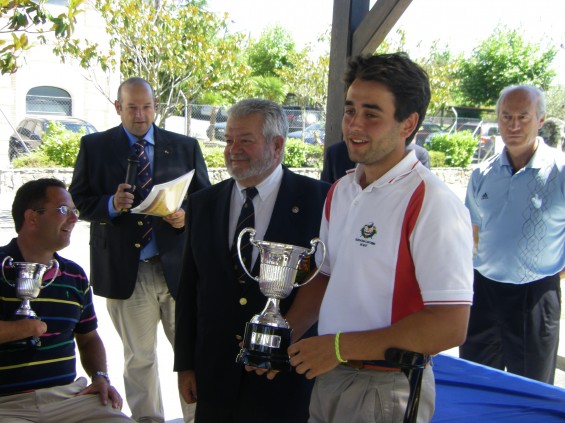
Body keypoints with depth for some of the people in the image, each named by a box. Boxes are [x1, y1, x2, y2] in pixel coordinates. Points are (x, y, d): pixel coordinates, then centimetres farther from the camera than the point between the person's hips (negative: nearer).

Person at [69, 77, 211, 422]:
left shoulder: (185, 146, 8)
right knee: (139, 357, 13)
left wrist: (187, 215, -12)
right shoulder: (94, 147, 5)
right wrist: (111, 205, -17)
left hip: (178, 266, 1)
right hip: (125, 271, -1)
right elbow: (79, 200, 2)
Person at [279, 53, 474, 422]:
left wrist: (340, 346, -20)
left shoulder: (433, 204, -20)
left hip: (388, 390, -7)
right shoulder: (340, 191, 5)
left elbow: (450, 327, -24)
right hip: (328, 378, 7)